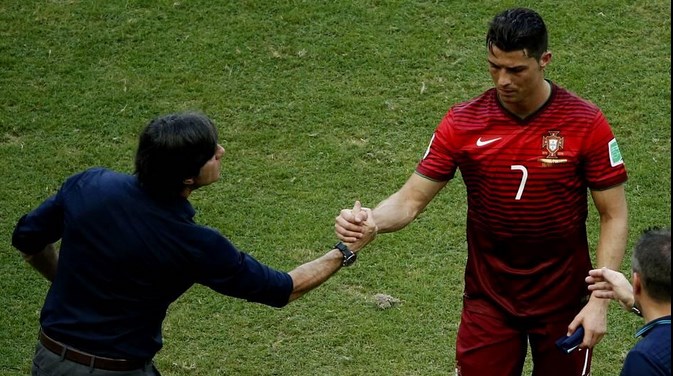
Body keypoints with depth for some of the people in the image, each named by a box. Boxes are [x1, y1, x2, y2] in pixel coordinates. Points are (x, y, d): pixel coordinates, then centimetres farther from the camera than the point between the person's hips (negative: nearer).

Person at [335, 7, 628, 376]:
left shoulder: (585, 123, -13)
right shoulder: (463, 123, -9)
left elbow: (614, 216, -7)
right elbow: (410, 199, -7)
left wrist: (599, 301, -15)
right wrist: (369, 223, -29)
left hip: (563, 302, -1)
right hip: (489, 301, 1)